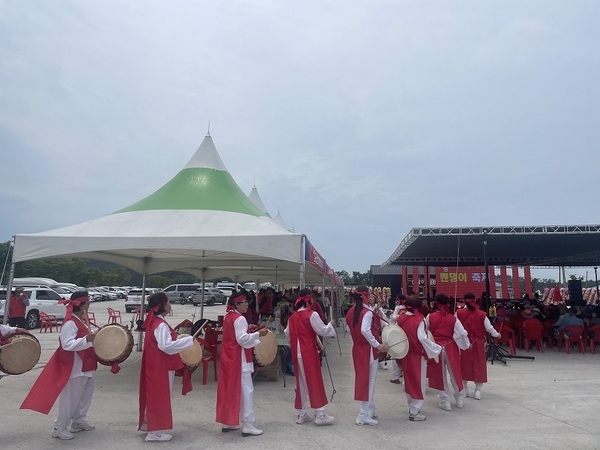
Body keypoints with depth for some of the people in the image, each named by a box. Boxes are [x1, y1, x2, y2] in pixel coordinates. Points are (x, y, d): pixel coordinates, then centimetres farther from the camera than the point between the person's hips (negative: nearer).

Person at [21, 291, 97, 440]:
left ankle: (78, 421, 31)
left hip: (84, 365, 10)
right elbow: (67, 344, -29)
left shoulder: (81, 319, 8)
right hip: (74, 367, -10)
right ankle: (60, 428, 13)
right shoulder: (70, 322, -22)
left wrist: (94, 337, 8)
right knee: (71, 397, 0)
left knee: (86, 392, 18)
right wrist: (87, 339, -36)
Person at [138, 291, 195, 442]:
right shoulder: (161, 325, -23)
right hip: (160, 366, -10)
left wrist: (178, 339, 11)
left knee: (154, 394, 21)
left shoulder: (154, 321, 8)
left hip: (155, 364, 10)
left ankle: (147, 423, 35)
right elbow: (167, 346, -29)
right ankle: (155, 432, 10)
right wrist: (188, 340, -24)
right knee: (159, 396, 1)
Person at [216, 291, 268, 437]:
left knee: (229, 389, 15)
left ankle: (227, 422, 23)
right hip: (238, 359, -10)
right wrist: (258, 333, -19)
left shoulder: (228, 317, 12)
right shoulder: (240, 319, -17)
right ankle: (248, 426, -1)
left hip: (229, 357, 10)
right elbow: (242, 339, -23)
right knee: (245, 390, -4)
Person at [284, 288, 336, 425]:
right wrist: (330, 325, 6)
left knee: (300, 382, 13)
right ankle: (320, 415, 5)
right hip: (309, 352, -6)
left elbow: (287, 334, 12)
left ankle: (301, 414, 20)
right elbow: (322, 330, -12)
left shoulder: (293, 317, 7)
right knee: (315, 381, 1)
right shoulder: (312, 315, -12)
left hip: (297, 353, 6)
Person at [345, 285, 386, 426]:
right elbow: (365, 330, -31)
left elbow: (349, 329, 9)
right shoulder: (367, 312, -18)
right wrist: (377, 344, -24)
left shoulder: (350, 311, 5)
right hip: (368, 349, -7)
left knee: (362, 378, 18)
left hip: (357, 348, 8)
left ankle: (371, 410, 32)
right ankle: (364, 415, 5)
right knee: (369, 380, 2)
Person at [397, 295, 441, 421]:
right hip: (418, 354, -5)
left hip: (405, 354, 5)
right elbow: (422, 338, -24)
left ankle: (412, 407, 32)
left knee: (409, 380, 19)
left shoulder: (400, 319, -2)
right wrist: (436, 348, -15)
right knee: (418, 382, 6)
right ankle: (414, 412, 10)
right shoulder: (419, 320, -17)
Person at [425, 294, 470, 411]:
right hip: (451, 348, 2)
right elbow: (462, 333, -5)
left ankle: (445, 401, 17)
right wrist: (467, 344, 13)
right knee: (455, 373, 19)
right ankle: (460, 399, 32)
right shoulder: (453, 319, -7)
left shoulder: (430, 317, -10)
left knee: (439, 375, 11)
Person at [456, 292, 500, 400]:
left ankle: (464, 389, 20)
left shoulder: (459, 313, -9)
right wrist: (496, 334, 16)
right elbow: (489, 328, -3)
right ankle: (478, 390, 9)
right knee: (478, 365, 9)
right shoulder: (481, 314, -8)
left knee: (464, 365, 12)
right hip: (478, 343, 0)